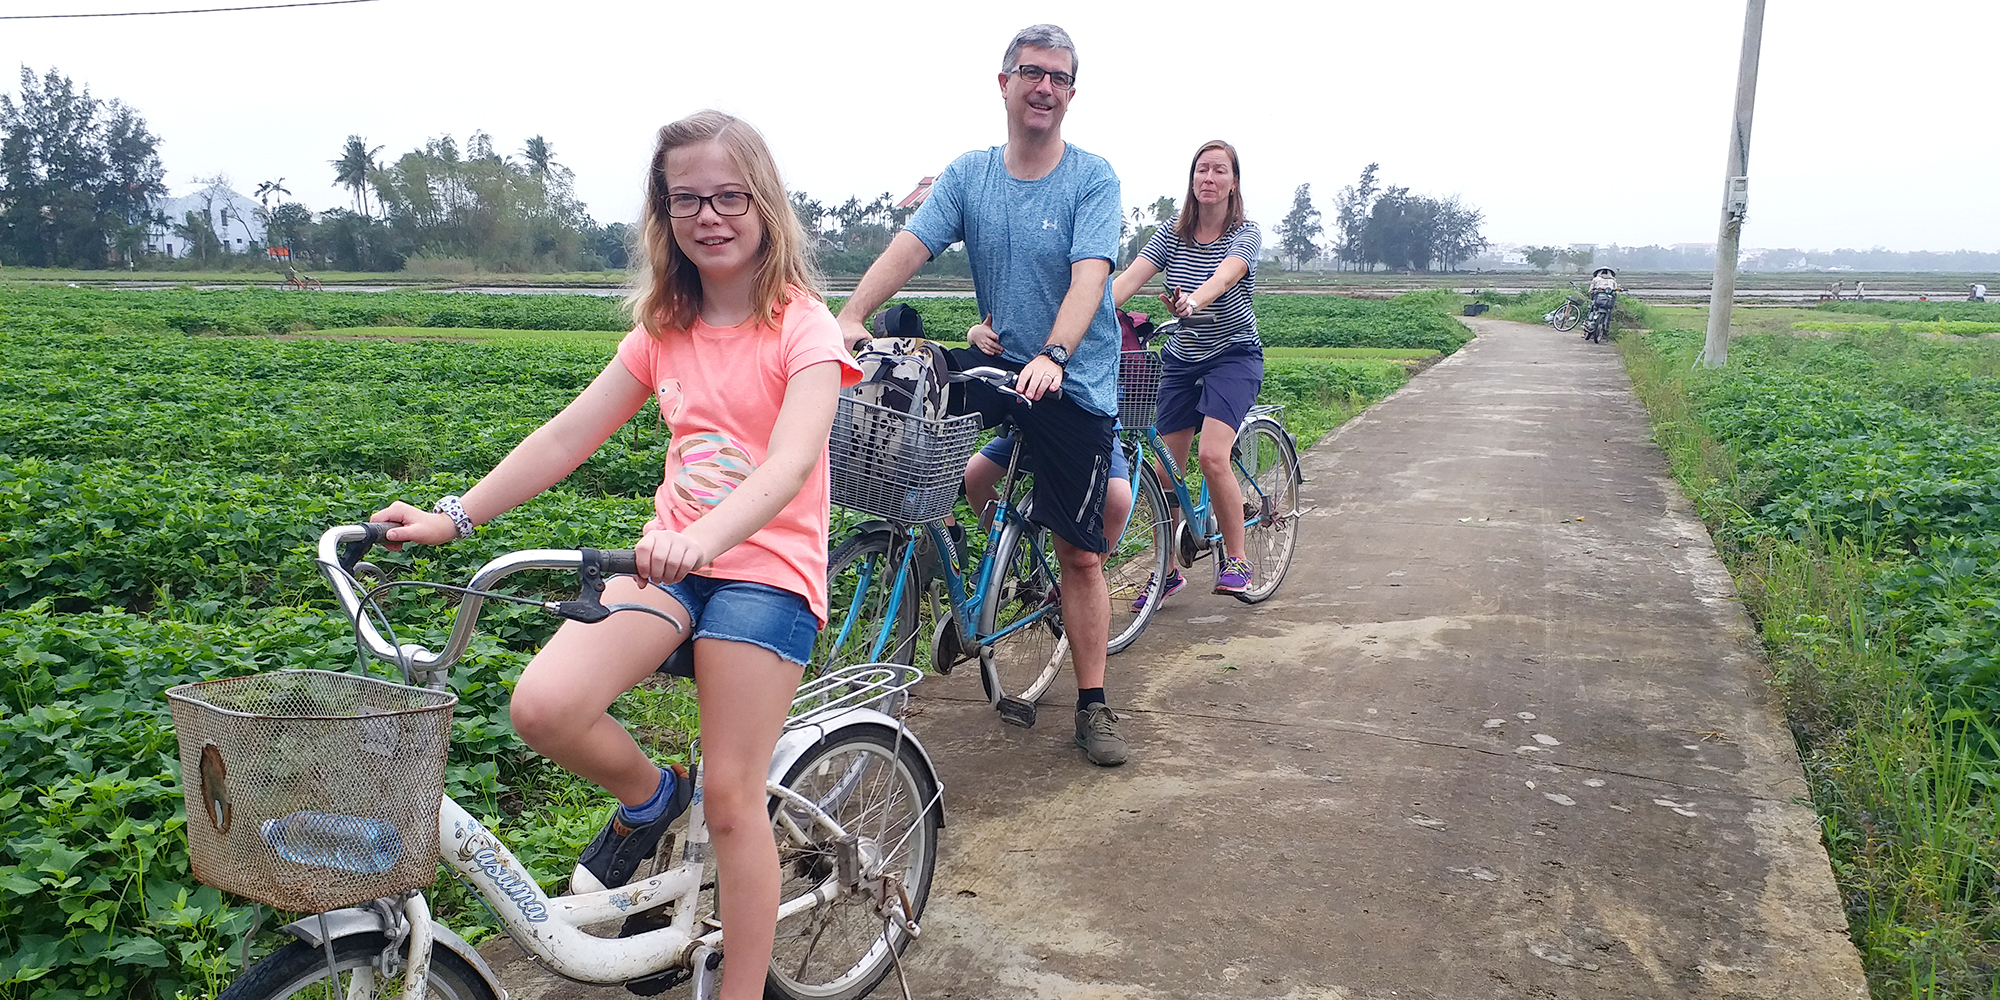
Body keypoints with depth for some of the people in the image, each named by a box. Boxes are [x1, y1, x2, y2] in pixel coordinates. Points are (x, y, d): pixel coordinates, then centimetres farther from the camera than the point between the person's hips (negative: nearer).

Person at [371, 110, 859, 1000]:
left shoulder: (802, 326, -8)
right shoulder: (663, 330, 10)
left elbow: (791, 463, -24)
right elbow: (568, 434, 9)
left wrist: (703, 537, -42)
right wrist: (452, 516, 1)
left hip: (766, 566, -4)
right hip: (671, 557, 5)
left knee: (731, 799, -5)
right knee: (543, 706, -20)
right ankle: (646, 796, 11)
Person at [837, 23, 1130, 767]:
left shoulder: (1093, 178, -9)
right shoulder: (968, 174, 0)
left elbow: (1089, 276, -22)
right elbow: (909, 247, -11)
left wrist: (1052, 357, -39)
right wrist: (851, 317, -28)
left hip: (1075, 381, -3)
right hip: (999, 363, 4)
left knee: (1080, 554, 0)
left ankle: (1092, 706, 13)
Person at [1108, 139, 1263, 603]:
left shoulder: (1245, 234, -11)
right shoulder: (1171, 234, -1)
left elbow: (1225, 276, -32)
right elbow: (1130, 277, -14)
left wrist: (1192, 302, -53)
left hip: (1233, 355, -4)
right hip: (1181, 358, 4)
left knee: (1212, 455, -23)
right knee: (1167, 469, 2)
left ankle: (1236, 560, -5)